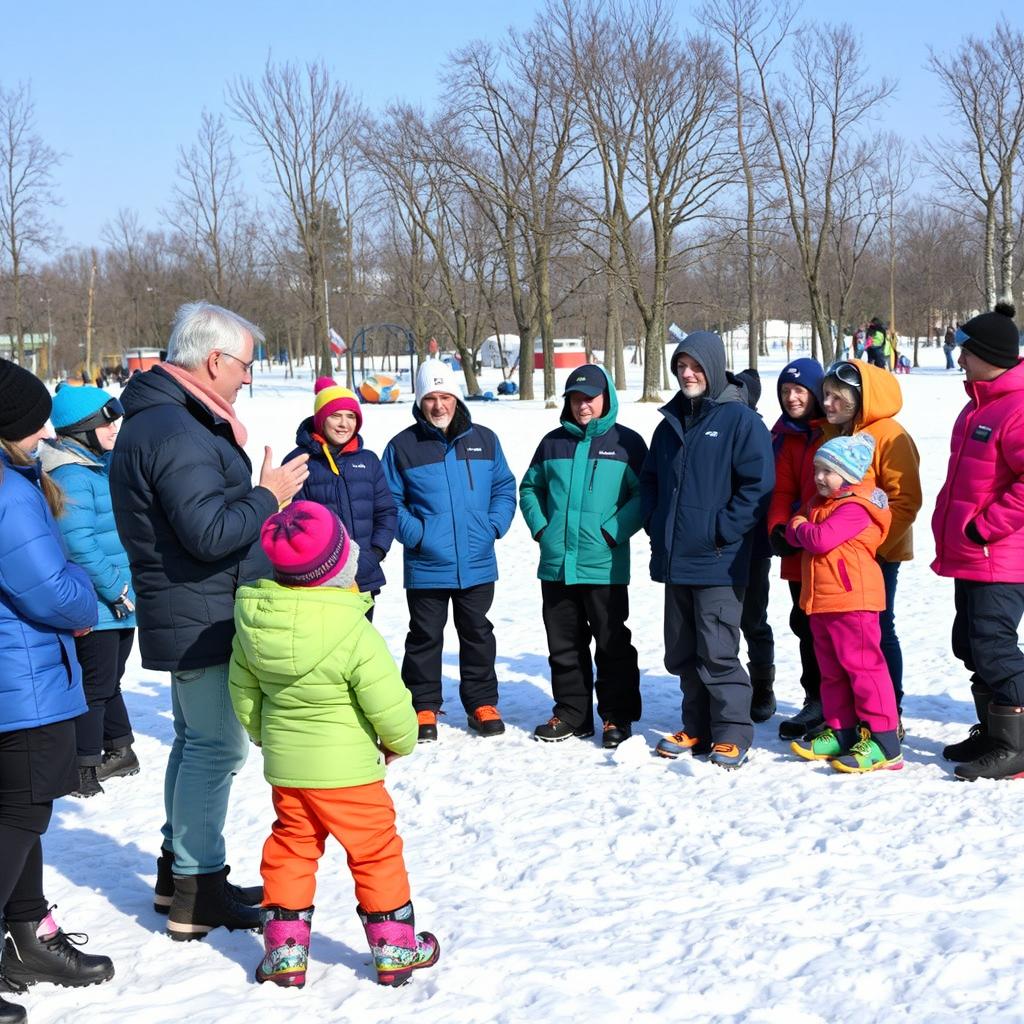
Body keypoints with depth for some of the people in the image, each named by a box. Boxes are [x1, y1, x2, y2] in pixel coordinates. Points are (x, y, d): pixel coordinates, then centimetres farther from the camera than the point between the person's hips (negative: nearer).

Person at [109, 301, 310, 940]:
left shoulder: (163, 420, 13)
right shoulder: (176, 432, -22)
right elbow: (210, 534, -28)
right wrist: (268, 496, -15)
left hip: (189, 619, 11)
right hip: (205, 622, -11)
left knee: (197, 741, 19)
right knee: (216, 748, -3)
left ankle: (179, 873, 31)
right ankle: (198, 893, 5)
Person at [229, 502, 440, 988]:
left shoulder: (253, 620, -6)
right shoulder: (354, 633, -24)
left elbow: (242, 690, 6)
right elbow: (387, 702, -19)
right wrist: (401, 739, 1)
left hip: (283, 764, 5)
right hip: (346, 767, -5)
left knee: (290, 846, 18)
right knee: (375, 848, 10)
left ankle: (284, 948, 20)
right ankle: (395, 947, 19)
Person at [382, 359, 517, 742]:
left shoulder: (484, 440, 5)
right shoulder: (403, 446, -3)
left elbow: (504, 488, 12)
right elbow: (390, 501, 0)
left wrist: (494, 525, -3)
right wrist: (414, 533, -13)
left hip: (477, 564, 2)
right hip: (426, 566, -2)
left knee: (477, 634, 12)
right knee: (425, 637, 6)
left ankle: (482, 704, 23)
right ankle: (424, 707, 17)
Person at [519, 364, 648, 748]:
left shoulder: (626, 442, -1)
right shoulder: (553, 442, 11)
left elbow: (643, 495, -5)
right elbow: (530, 488, 19)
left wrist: (614, 531, -15)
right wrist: (540, 526, 4)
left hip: (605, 566, -4)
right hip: (556, 564, 4)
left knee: (612, 644, 3)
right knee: (564, 645, 11)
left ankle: (617, 716, 13)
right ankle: (571, 713, 22)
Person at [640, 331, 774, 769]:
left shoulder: (740, 420, -7)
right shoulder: (671, 422, 14)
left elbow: (758, 485, -12)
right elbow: (649, 479, 24)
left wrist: (722, 532, -15)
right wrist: (656, 526, 10)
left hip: (718, 563, -7)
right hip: (674, 560, 7)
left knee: (717, 652, -6)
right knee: (682, 653, 13)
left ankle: (732, 734, 5)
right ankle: (698, 728, 24)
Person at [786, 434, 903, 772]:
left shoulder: (854, 508, -15)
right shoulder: (819, 503, 17)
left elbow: (820, 539, -23)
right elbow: (794, 533, 14)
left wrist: (802, 527, -4)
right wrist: (801, 529, -8)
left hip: (851, 599, -10)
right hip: (819, 601, 10)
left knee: (862, 666, -10)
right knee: (831, 670, 15)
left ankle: (883, 742, -9)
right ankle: (840, 731, 24)